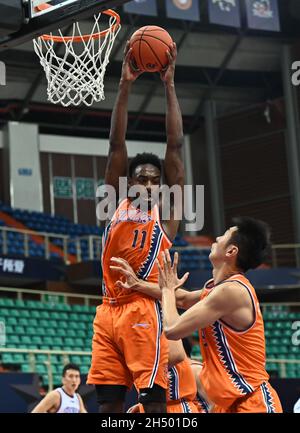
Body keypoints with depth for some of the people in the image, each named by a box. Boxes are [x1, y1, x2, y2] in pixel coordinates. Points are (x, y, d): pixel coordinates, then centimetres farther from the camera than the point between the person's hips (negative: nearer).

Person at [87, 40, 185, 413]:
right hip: (108, 312, 4)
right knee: (108, 401, 2)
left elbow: (175, 146, 7)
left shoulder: (166, 211, 11)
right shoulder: (117, 206, 18)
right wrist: (125, 86, 7)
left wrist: (169, 85, 6)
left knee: (152, 397, -8)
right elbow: (116, 145, 13)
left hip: (144, 310, -4)